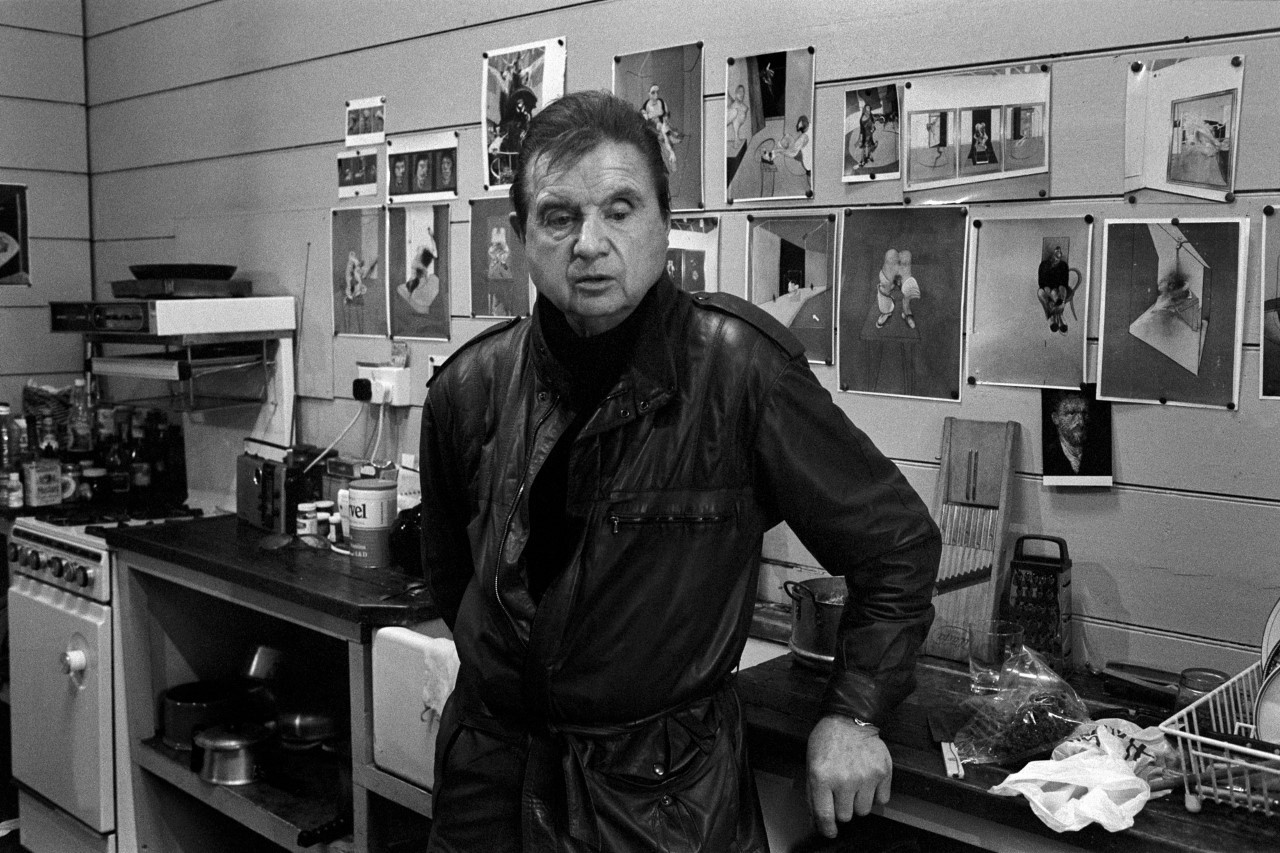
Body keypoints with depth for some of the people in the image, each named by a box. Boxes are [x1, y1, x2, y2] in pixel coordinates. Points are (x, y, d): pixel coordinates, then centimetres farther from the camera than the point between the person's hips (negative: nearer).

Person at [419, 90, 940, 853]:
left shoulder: (740, 369, -18)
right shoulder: (470, 388, -7)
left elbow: (897, 540, -9)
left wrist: (854, 712, -10)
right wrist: (508, 674, 12)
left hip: (669, 792, -3)